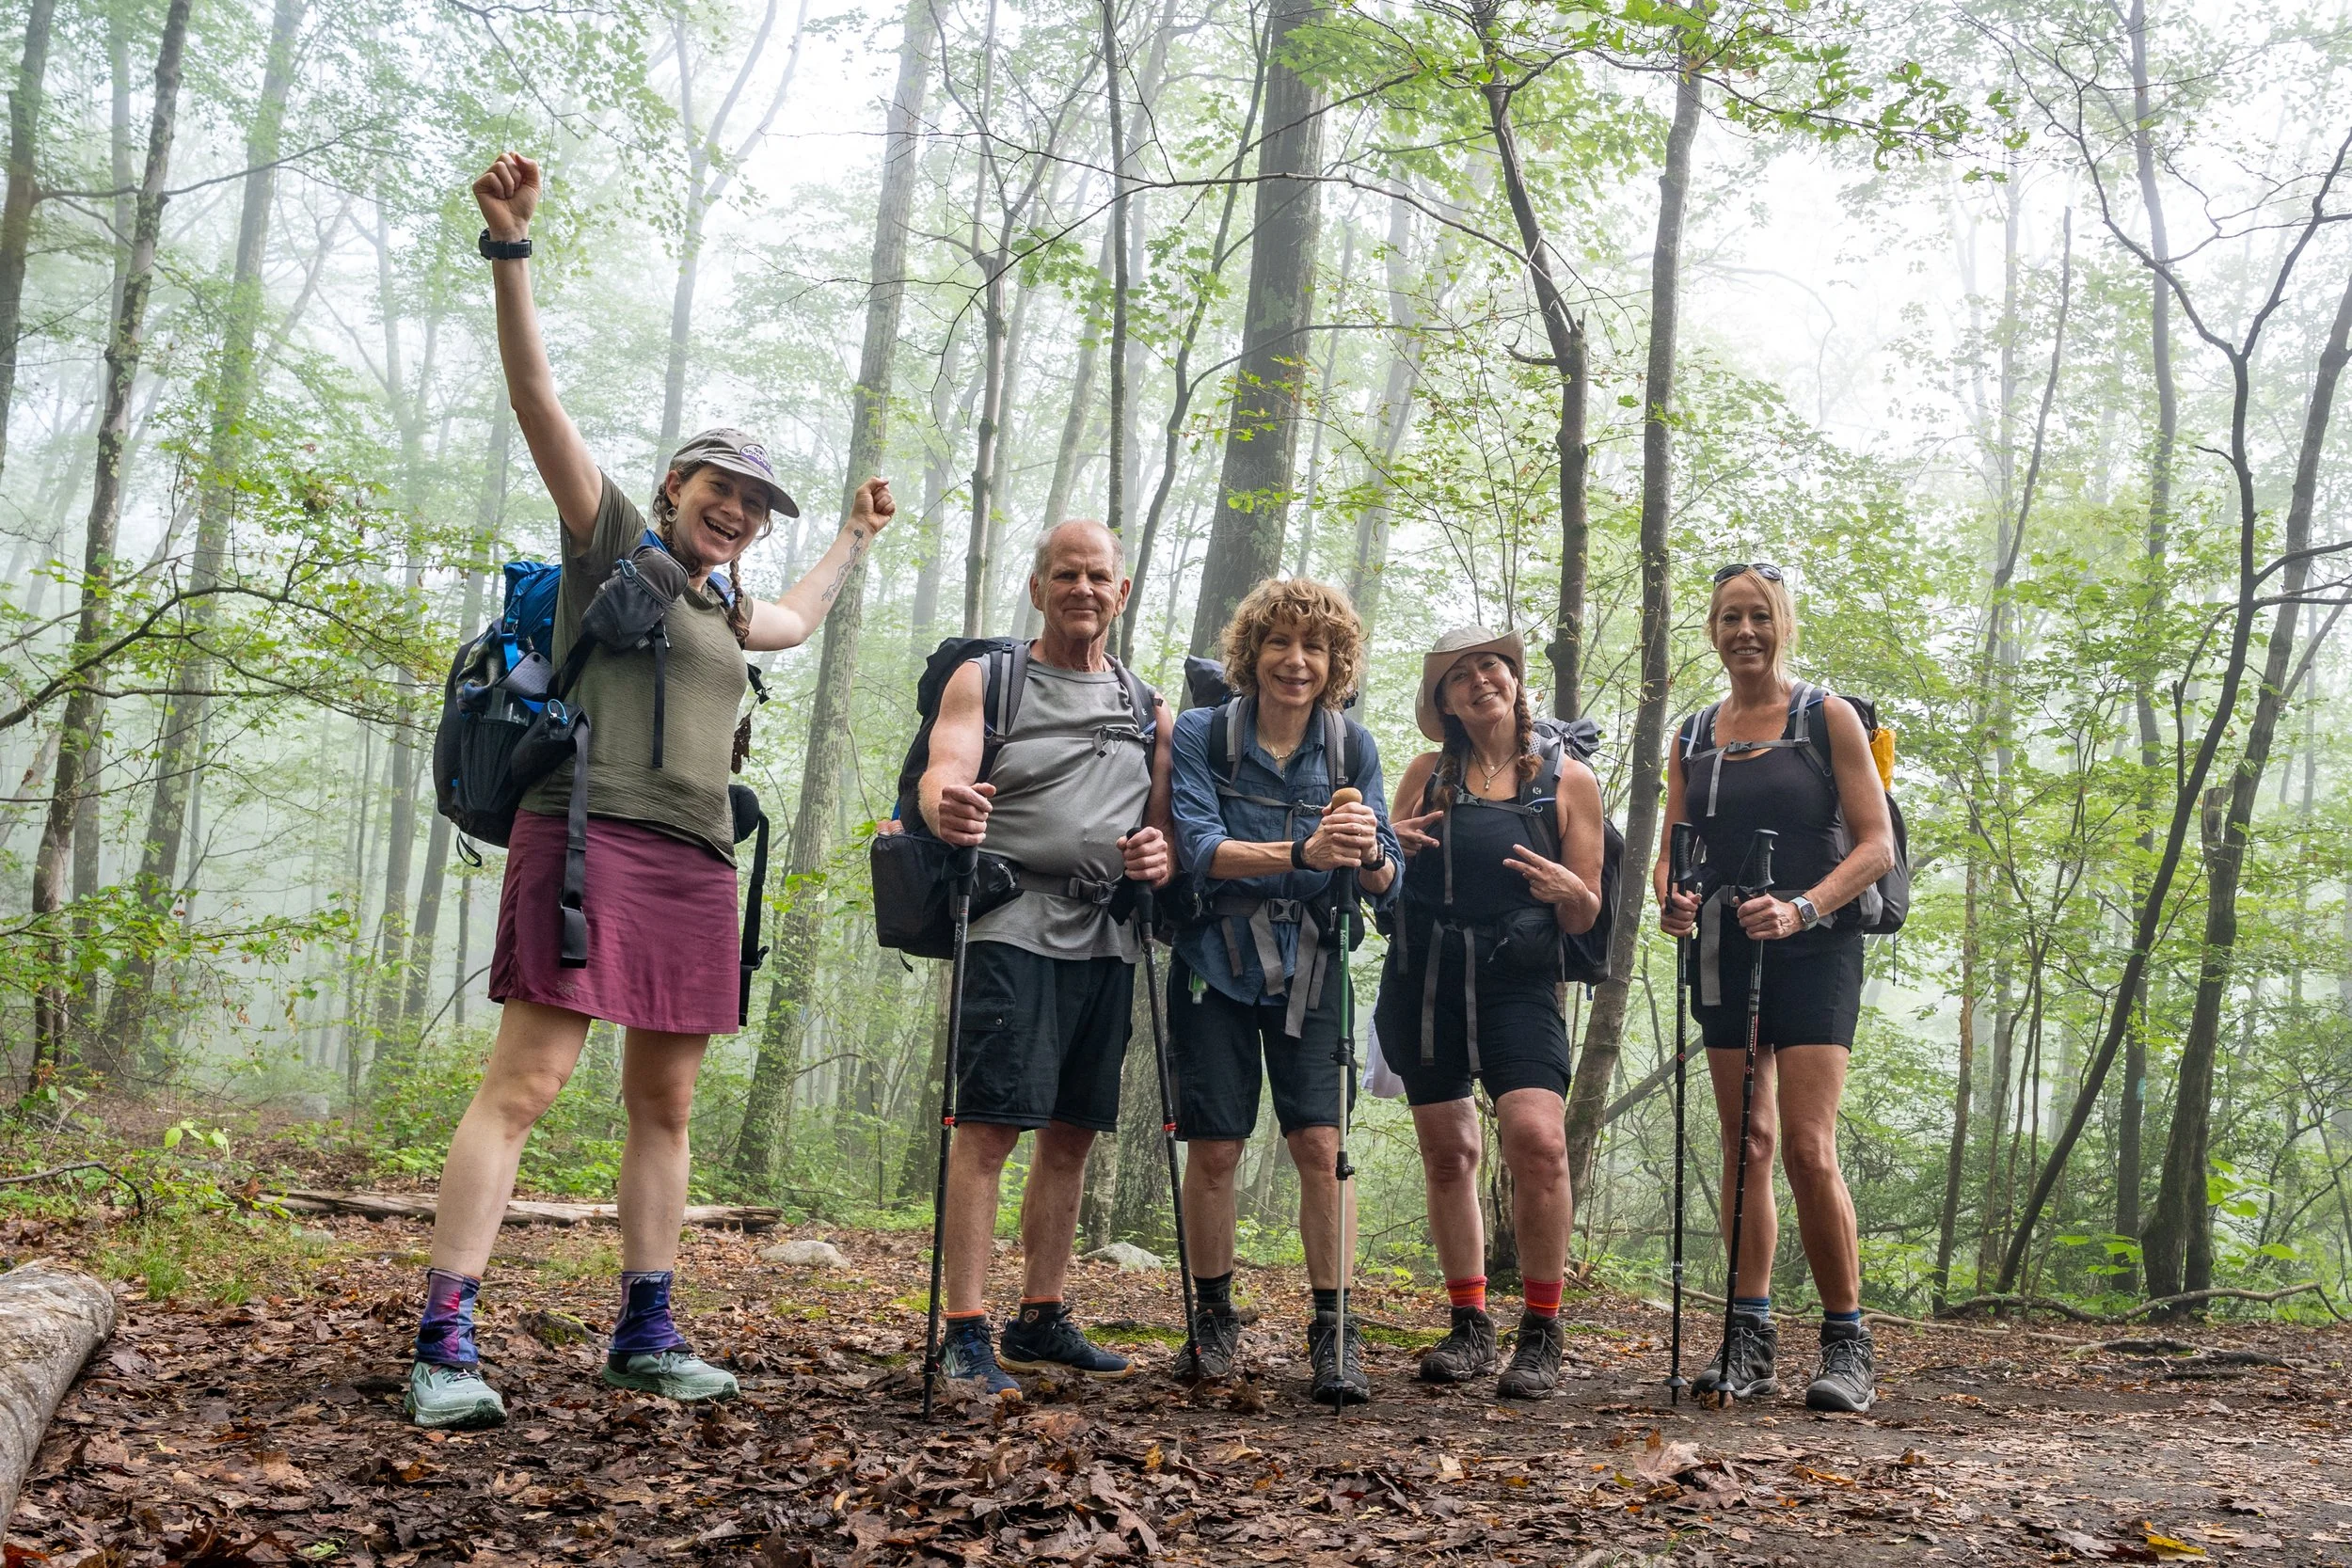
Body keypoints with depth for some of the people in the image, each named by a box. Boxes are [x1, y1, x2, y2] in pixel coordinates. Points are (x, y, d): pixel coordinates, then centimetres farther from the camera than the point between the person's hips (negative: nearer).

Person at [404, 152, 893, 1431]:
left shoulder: (719, 605, 26)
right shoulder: (614, 540, 7)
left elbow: (795, 624, 49)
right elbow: (536, 398, -3)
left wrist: (855, 539, 55)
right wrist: (509, 249, -12)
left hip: (697, 865, 8)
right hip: (590, 837, -8)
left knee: (665, 1104, 7)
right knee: (525, 1082, -14)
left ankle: (645, 1335, 14)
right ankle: (444, 1343, -16)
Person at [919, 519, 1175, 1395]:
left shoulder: (1149, 707, 19)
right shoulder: (986, 681, 6)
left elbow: (1169, 820, 20)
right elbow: (943, 774, -11)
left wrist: (1163, 854, -5)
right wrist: (946, 808, -35)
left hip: (1108, 936, 5)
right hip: (1014, 923, -5)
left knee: (1072, 1132, 8)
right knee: (990, 1122, -12)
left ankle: (1040, 1321, 18)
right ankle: (965, 1332, -10)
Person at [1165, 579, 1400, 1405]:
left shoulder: (1352, 746, 0)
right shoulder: (1202, 734, -5)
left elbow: (1385, 884, -2)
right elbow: (1201, 848, -18)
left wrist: (1369, 855, -27)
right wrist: (1302, 853, -34)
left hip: (1309, 971, 1)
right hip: (1216, 965, -1)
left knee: (1320, 1143, -9)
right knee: (1213, 1147, 0)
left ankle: (1333, 1332, 0)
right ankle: (1213, 1318, 19)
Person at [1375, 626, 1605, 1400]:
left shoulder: (1568, 779, 5)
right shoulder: (1428, 772, 10)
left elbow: (1585, 919, 7)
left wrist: (1569, 892, -15)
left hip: (1518, 980, -3)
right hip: (1422, 980, 3)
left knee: (1537, 1140, -20)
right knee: (1447, 1153, 6)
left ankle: (1539, 1335, -8)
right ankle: (1469, 1328, 18)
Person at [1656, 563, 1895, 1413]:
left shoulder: (1827, 718, 0)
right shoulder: (1692, 738, 13)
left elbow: (1876, 844, -6)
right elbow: (1675, 852, 14)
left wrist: (1802, 909, -21)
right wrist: (1673, 902, -9)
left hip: (1813, 954, -5)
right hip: (1724, 956, 5)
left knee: (1808, 1149, -13)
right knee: (1746, 1145, 6)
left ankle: (1847, 1345, -2)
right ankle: (1749, 1341, 10)